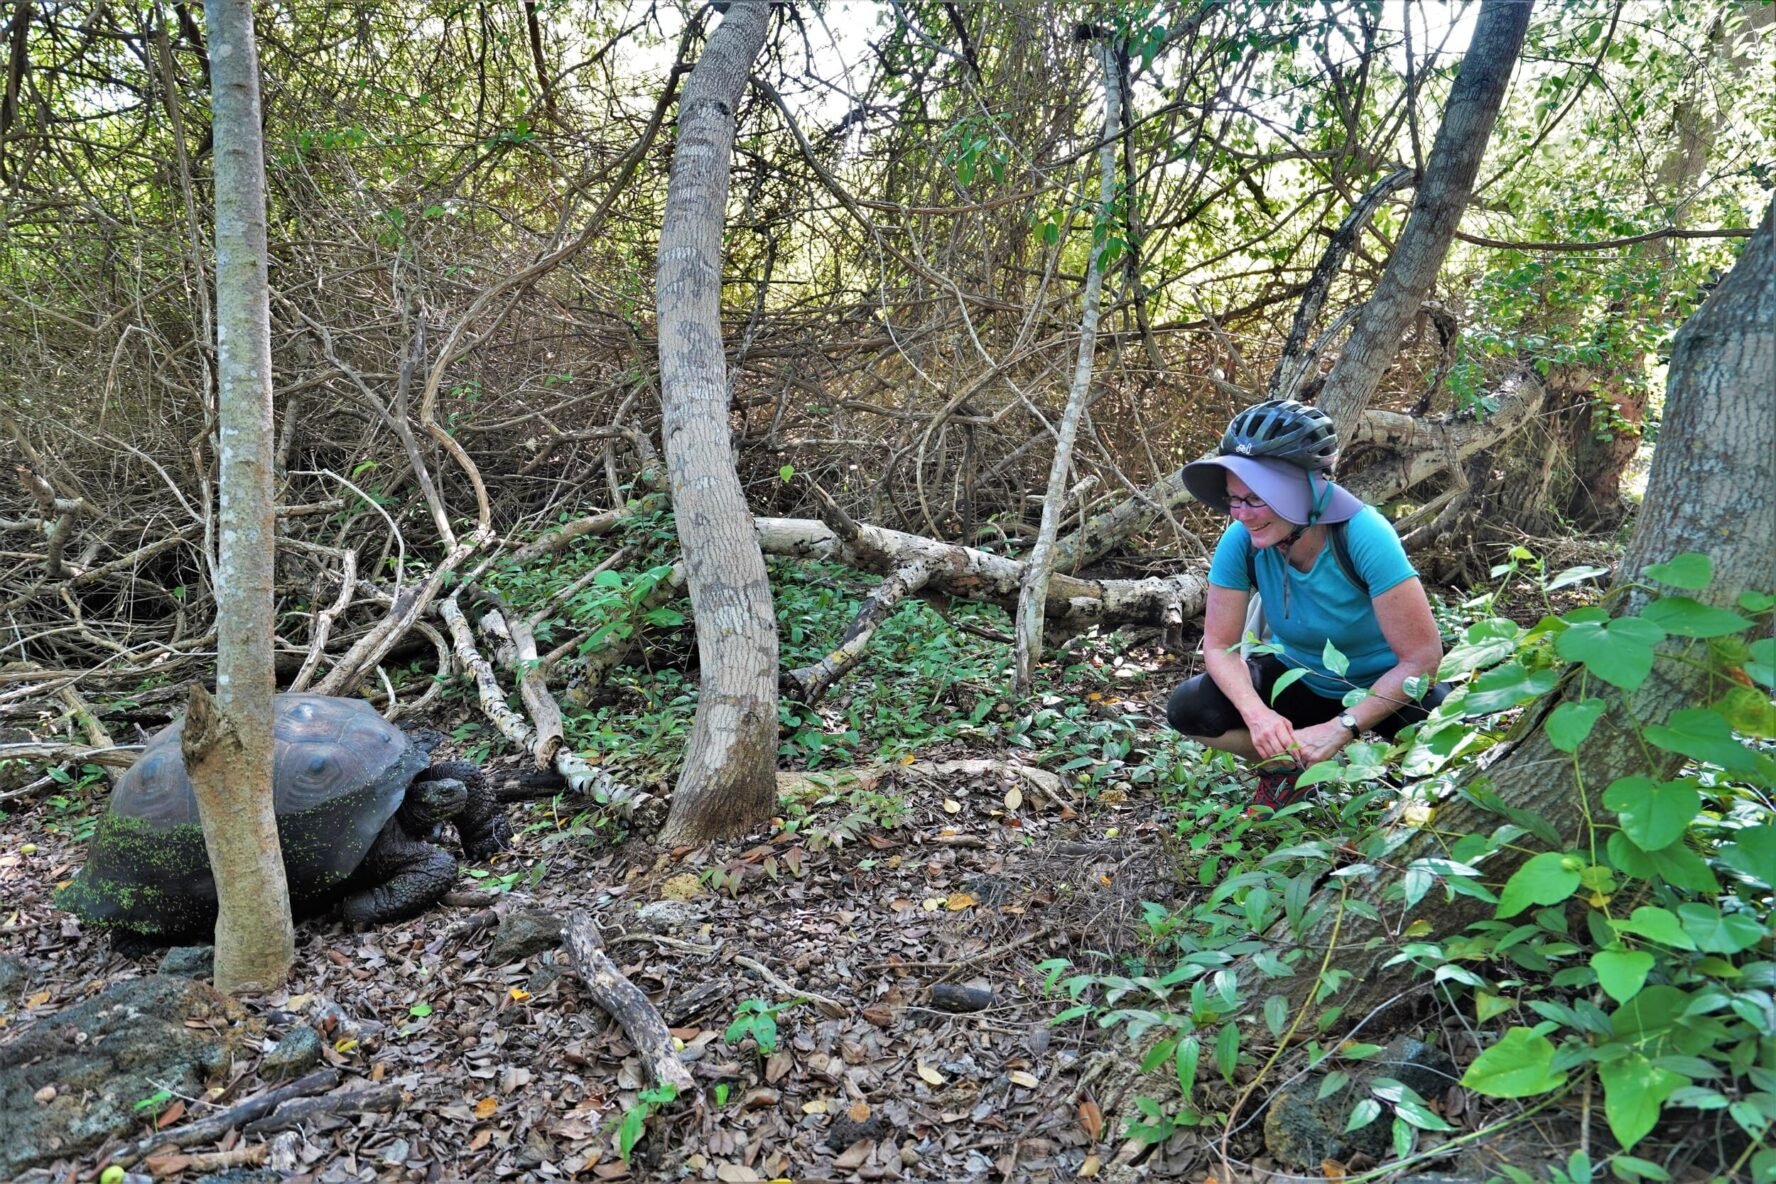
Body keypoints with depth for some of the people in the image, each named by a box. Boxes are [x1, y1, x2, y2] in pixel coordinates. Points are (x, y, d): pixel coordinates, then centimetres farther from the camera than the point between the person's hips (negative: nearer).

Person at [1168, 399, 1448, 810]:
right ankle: (1287, 769, 7)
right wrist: (1256, 713, -33)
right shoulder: (1241, 540, -21)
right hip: (1301, 680, 3)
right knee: (1188, 709, -19)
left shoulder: (1363, 534, -31)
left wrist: (1340, 728, -32)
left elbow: (1421, 657, -27)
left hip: (1387, 686, -3)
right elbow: (1219, 645, -13)